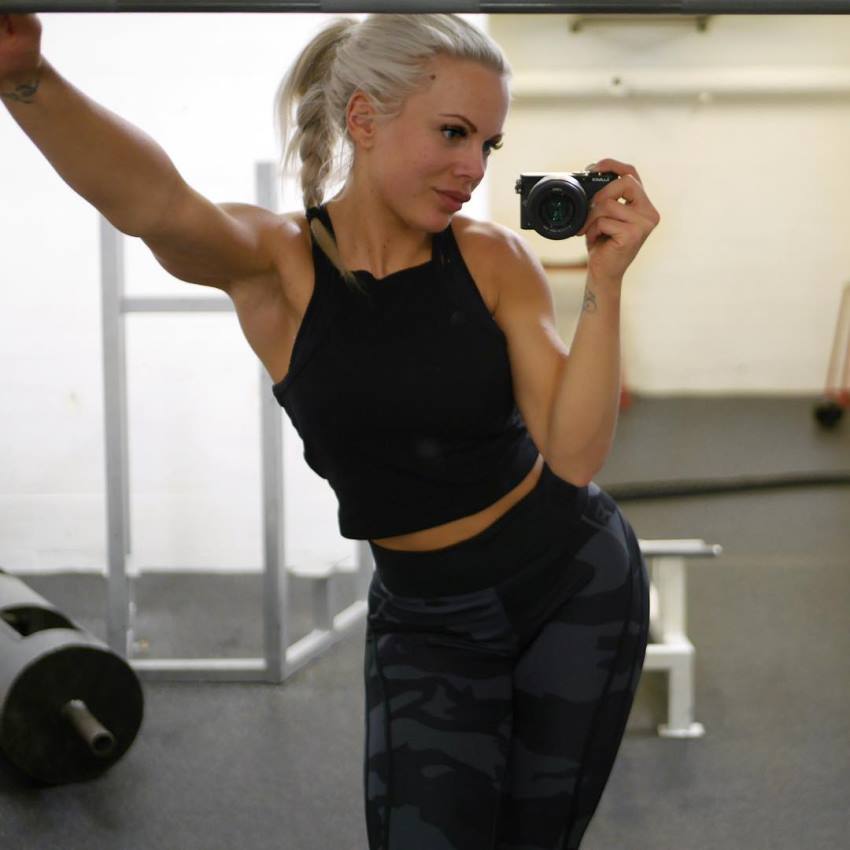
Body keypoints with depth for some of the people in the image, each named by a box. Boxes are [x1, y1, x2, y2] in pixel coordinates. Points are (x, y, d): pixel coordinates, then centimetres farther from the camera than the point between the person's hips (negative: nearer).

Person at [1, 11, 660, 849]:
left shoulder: (494, 261, -11)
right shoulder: (274, 264, -16)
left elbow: (574, 455, -18)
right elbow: (151, 202, -40)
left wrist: (604, 285, -27)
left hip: (578, 586, 1)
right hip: (426, 620, -1)